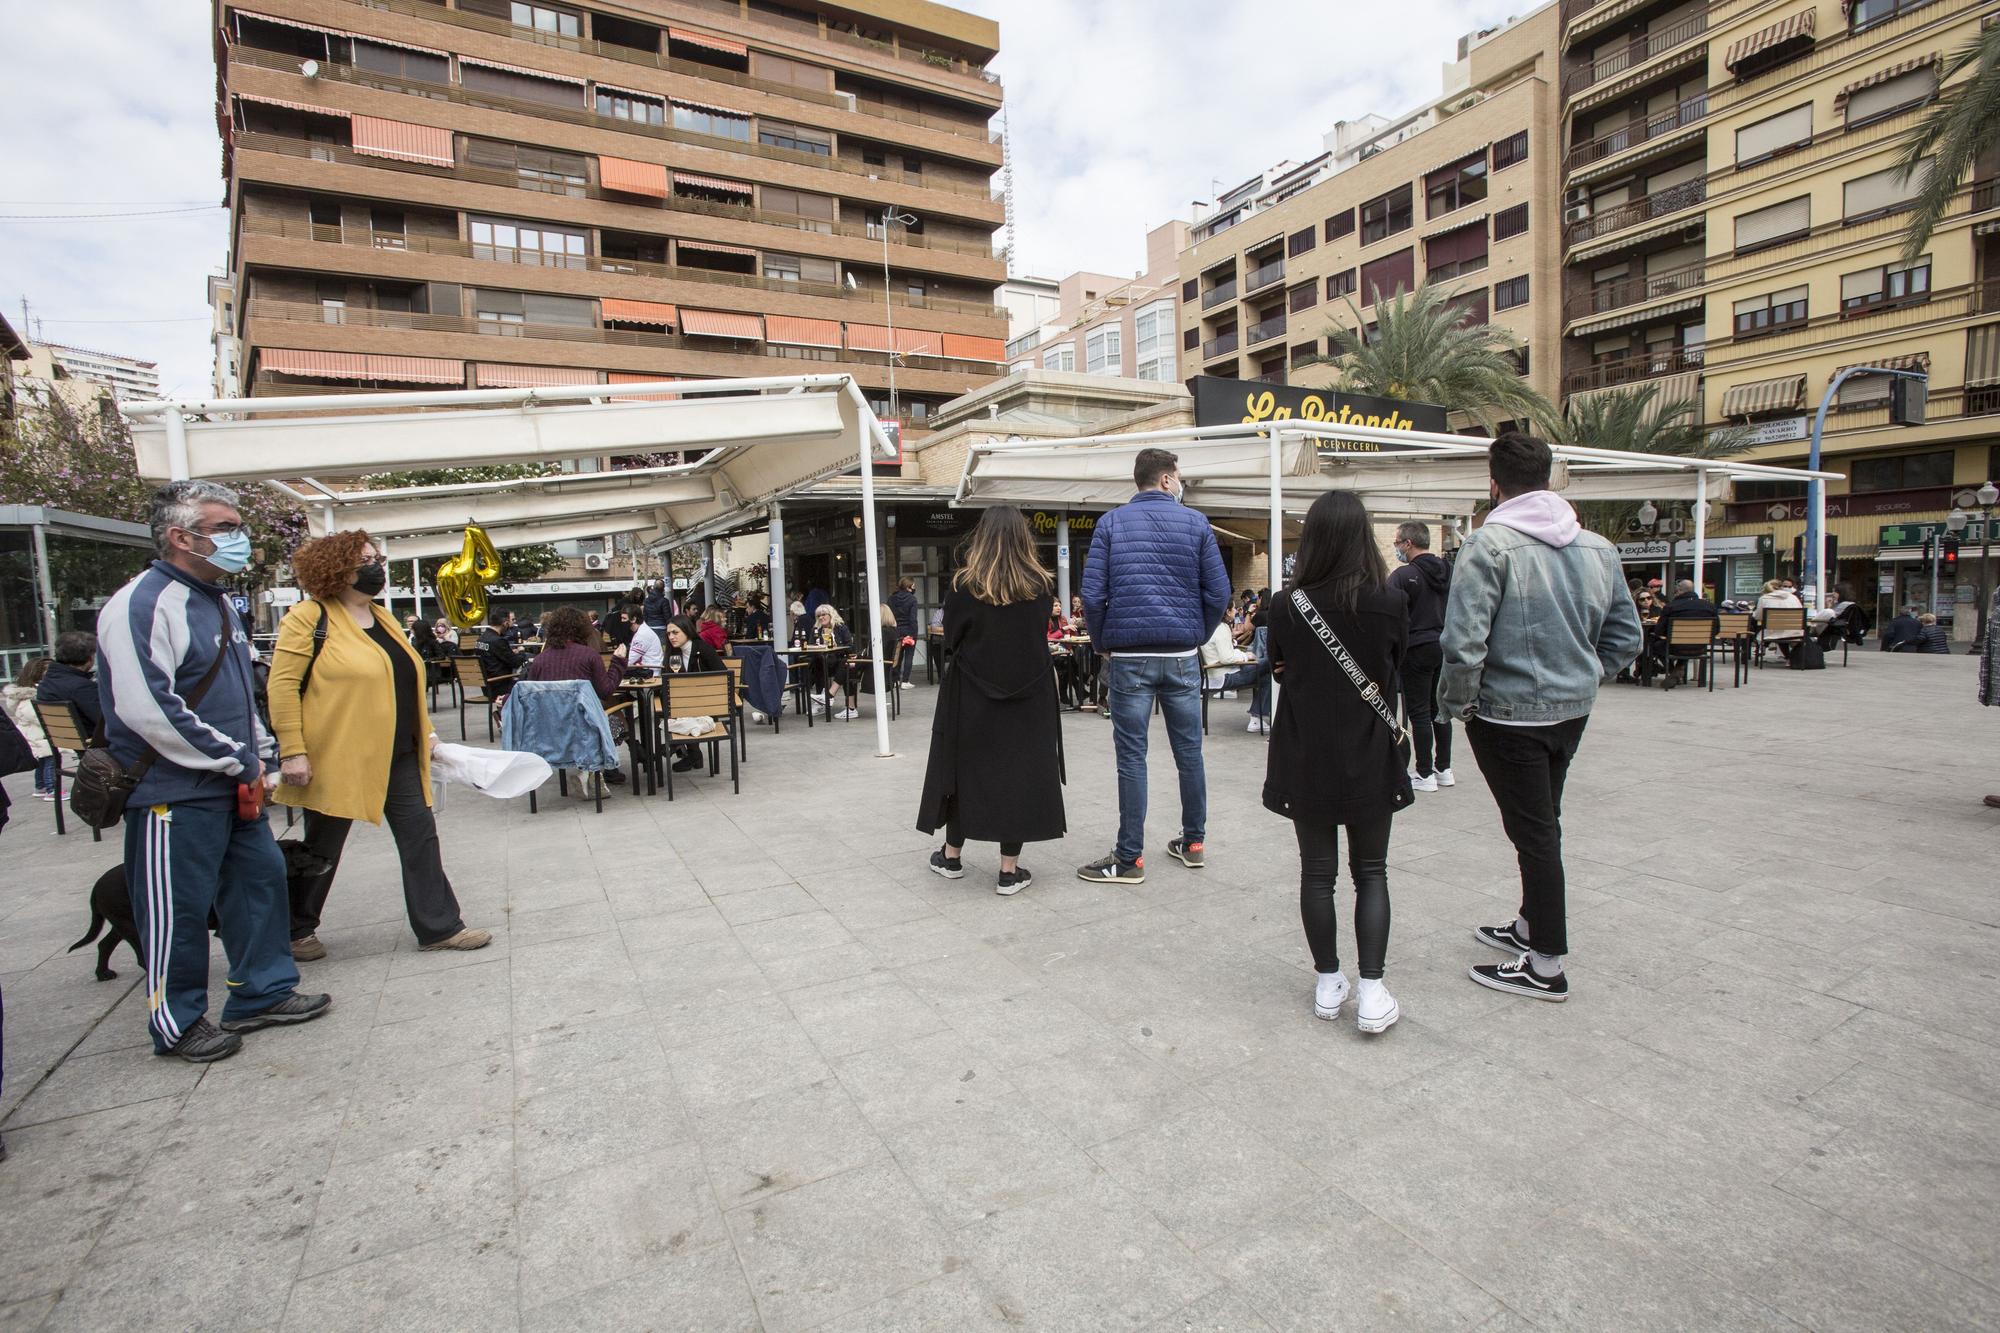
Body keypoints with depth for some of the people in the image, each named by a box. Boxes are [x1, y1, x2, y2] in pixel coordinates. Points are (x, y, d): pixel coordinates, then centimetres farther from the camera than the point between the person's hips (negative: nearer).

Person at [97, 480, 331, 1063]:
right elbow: (145, 709, -24)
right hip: (174, 791, -9)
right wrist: (237, 761, -18)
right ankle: (178, 1024, 19)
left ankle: (263, 992, 28)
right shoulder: (143, 604, -16)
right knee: (177, 909, 3)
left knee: (261, 879, 14)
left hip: (234, 785, 9)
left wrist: (261, 757, 12)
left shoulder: (216, 603, 14)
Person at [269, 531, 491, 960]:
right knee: (322, 847, 10)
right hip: (337, 758, -7)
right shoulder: (310, 617, -11)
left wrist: (426, 732, 15)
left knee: (420, 836, 4)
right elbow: (283, 685, -15)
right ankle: (296, 930, 32)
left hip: (397, 755, 7)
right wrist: (292, 751, -19)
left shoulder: (382, 618, 13)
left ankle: (439, 926, 11)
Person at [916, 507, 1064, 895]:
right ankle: (1009, 870, 9)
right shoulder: (1038, 585, -5)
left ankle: (951, 856, 27)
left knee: (966, 768, 13)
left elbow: (950, 641, -1)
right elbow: (1042, 637, 6)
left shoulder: (963, 585, -9)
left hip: (972, 695, 0)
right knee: (1018, 771, 6)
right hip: (1027, 695, 1)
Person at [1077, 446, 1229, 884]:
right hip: (1182, 656, 1)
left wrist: (1102, 642, 6)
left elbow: (1093, 594, -6)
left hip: (1130, 657, -1)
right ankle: (1193, 843, 27)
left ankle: (1130, 858, 7)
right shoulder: (1196, 523, 3)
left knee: (1132, 757, 2)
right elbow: (1219, 593, -1)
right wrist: (1198, 636, 11)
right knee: (1189, 752, 13)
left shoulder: (1111, 523, 2)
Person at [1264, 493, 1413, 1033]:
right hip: (1370, 759, 0)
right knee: (1370, 873, 12)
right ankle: (1371, 993, 9)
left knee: (1317, 872, 12)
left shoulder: (1287, 606, -9)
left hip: (1306, 759, 0)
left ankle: (1328, 984, 21)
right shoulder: (1391, 600, -9)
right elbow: (1398, 669, 6)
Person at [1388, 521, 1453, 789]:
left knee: (1419, 712, -1)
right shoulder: (1449, 571, 9)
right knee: (1441, 709, 15)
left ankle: (1425, 775, 3)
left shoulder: (1404, 575, -13)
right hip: (1445, 647, 7)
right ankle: (1444, 769, 23)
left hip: (1417, 649, -7)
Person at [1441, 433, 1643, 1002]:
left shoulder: (1491, 543, -17)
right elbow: (1625, 637, 10)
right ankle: (1531, 925, 39)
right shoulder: (1597, 546, 6)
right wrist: (1581, 677, 17)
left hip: (1510, 712, -7)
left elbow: (1463, 641, -25)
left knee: (1533, 832, 3)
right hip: (1574, 710, 7)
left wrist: (1459, 701, -11)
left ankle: (1546, 965, 14)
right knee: (1543, 822, 21)